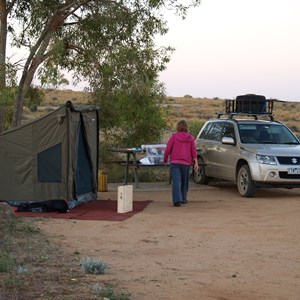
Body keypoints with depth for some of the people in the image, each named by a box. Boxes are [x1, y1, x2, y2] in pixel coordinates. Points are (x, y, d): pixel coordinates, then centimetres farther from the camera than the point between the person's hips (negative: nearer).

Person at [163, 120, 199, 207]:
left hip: (175, 162, -3)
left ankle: (177, 200, -21)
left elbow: (168, 149, -1)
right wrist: (196, 163, -1)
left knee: (176, 182, -9)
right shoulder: (190, 137, 8)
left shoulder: (174, 136, 1)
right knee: (184, 181, 18)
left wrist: (165, 160, 12)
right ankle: (183, 199, 27)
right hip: (186, 163, 3)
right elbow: (194, 150, 1)